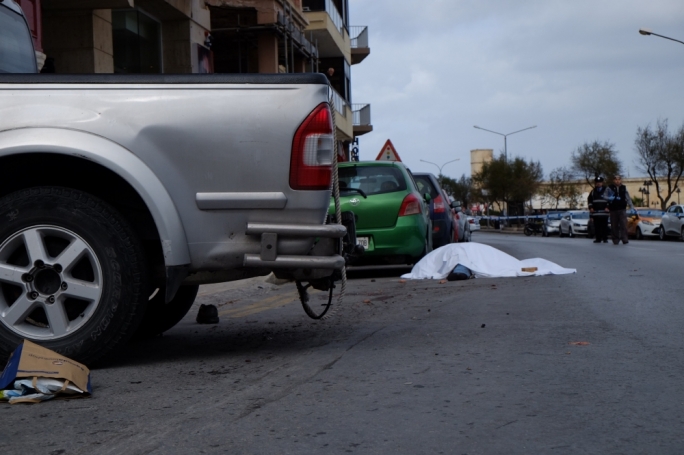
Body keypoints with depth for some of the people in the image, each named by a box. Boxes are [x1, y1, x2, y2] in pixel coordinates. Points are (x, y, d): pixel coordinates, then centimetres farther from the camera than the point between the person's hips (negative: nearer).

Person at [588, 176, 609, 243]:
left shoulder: (606, 190, 4)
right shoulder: (593, 191, 14)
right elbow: (589, 199, 19)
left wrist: (607, 207, -5)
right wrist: (591, 207, 8)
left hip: (604, 211, -3)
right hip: (595, 211, 3)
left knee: (604, 226, -4)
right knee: (597, 226, 2)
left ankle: (605, 239, 1)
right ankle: (598, 238, 7)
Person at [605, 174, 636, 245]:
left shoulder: (624, 188, 10)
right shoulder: (609, 188, 2)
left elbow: (628, 198, 11)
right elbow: (604, 197, -4)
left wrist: (632, 207, 4)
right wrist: (610, 198, -22)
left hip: (622, 209, 1)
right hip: (613, 210, -1)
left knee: (624, 225, -11)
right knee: (614, 226, 3)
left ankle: (625, 239, -14)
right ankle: (615, 240, 10)